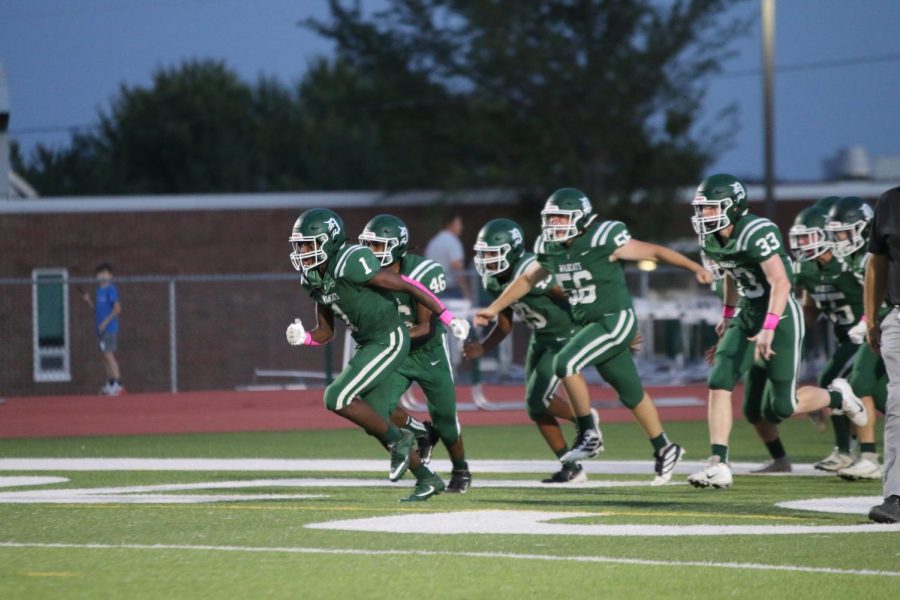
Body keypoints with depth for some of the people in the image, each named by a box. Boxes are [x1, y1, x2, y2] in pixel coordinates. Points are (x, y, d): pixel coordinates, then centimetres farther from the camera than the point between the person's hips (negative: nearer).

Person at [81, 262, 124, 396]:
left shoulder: (111, 289, -10)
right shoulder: (98, 290, 15)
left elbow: (117, 309, -16)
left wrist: (105, 322, -18)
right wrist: (88, 300, 4)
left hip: (109, 328, -8)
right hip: (100, 329, 8)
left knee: (108, 354, -14)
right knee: (105, 355, 11)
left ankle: (118, 385, -17)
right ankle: (110, 383, 17)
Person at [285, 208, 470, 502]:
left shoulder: (351, 263, -22)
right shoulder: (316, 279, 5)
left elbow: (407, 286, -17)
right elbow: (325, 333, 13)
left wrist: (448, 319, -14)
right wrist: (302, 337, -10)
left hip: (389, 341, -9)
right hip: (367, 345, 9)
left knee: (336, 398, -17)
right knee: (376, 423, 11)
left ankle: (398, 439, 0)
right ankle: (427, 480, 23)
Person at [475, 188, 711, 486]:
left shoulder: (603, 241, -17)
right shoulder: (551, 250, 3)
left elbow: (655, 251, -10)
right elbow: (527, 279, 19)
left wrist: (696, 268, -9)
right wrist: (493, 309, 20)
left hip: (616, 321, -7)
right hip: (592, 325, 7)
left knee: (566, 363, -22)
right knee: (632, 395, 15)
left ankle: (589, 434, -11)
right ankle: (664, 449, 30)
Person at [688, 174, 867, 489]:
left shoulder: (757, 233, -25)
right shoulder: (711, 240, 1)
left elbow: (781, 283, -32)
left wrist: (769, 328, -40)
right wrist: (728, 314, 30)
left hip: (780, 317, -7)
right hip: (747, 317, 7)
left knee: (780, 407, -1)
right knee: (719, 381, -11)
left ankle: (837, 396, 28)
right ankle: (718, 463, -10)